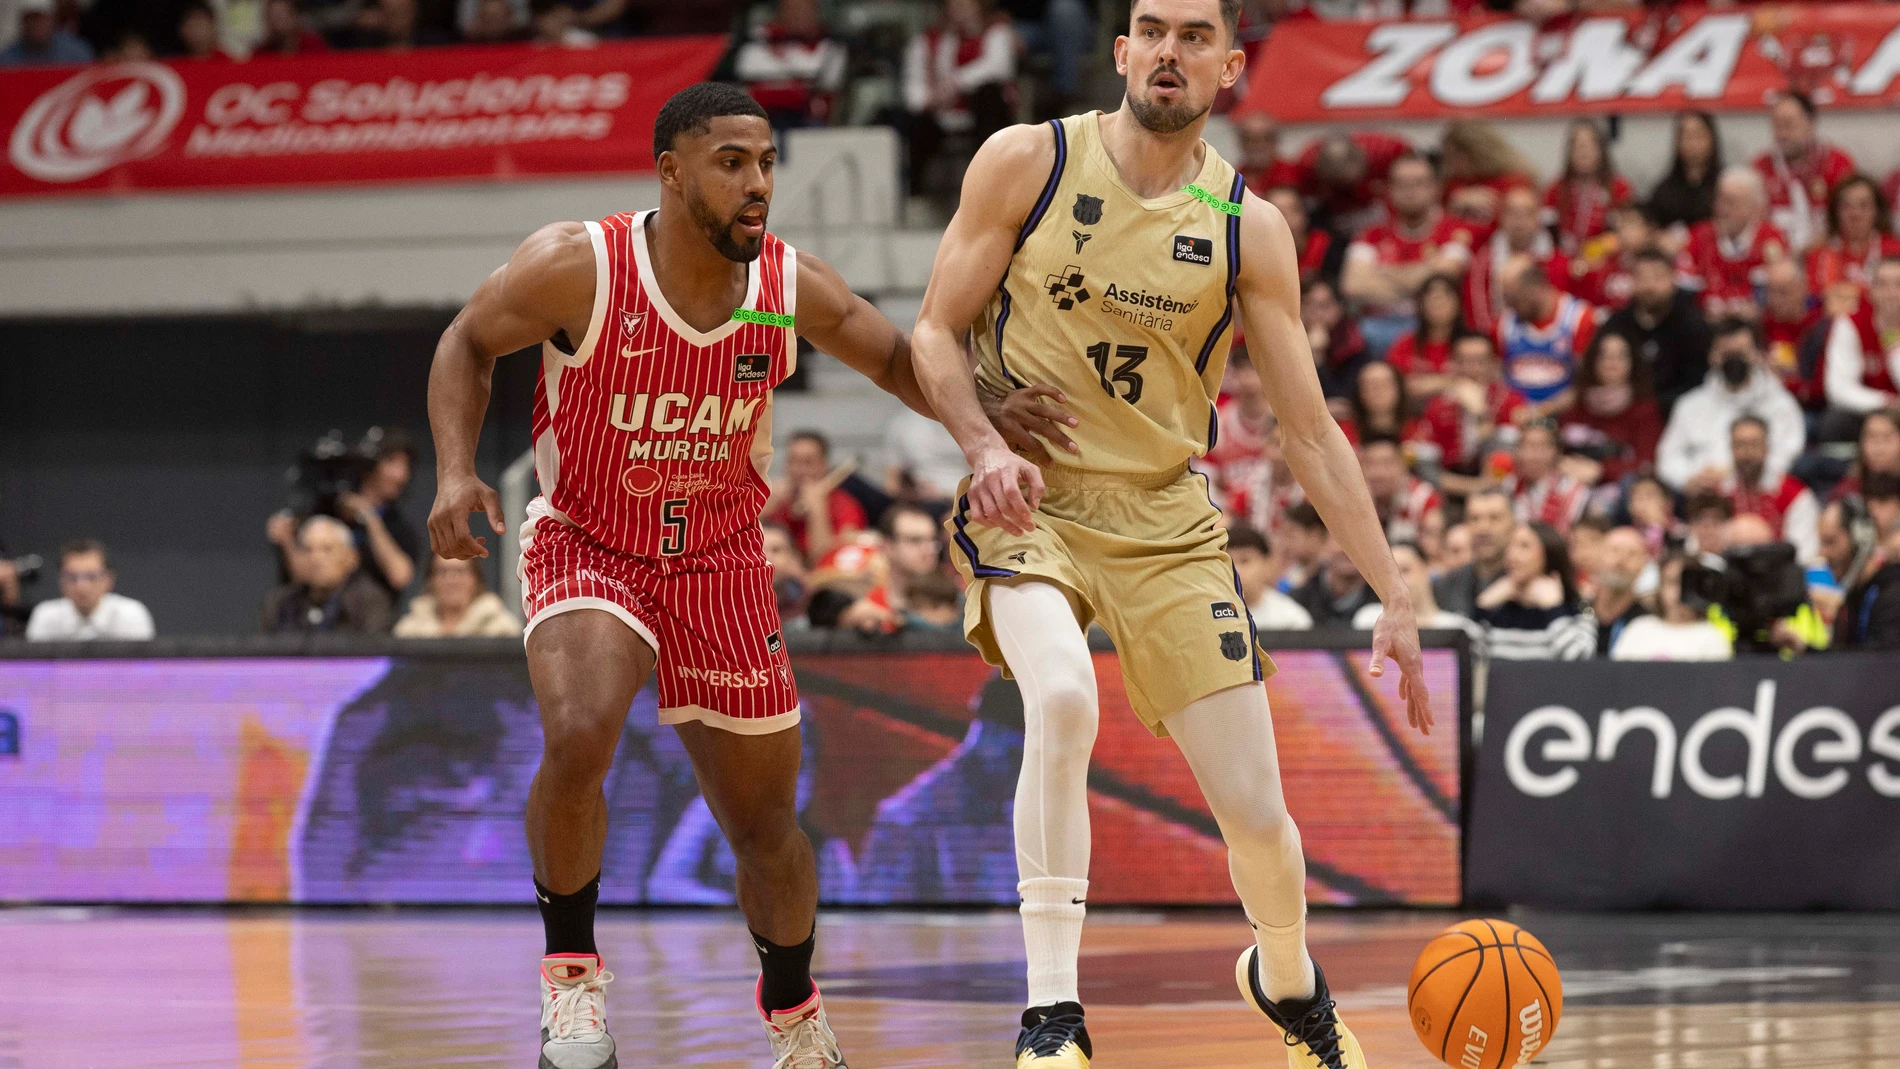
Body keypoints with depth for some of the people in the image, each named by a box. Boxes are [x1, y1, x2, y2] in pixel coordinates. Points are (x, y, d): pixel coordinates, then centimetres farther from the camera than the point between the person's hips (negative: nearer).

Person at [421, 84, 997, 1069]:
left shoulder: (792, 287, -12)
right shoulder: (578, 267, -20)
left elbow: (900, 361, 2)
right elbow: (468, 343, -4)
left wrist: (984, 421, -17)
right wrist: (455, 473, -17)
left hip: (719, 562, 3)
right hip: (585, 546, -3)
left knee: (765, 823, 10)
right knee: (578, 741, -32)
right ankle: (571, 979, -11)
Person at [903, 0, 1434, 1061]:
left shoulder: (1249, 228, -2)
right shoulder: (1028, 163, -5)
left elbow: (1311, 429, 1)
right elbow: (937, 332, 0)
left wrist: (1397, 597, -4)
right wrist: (985, 446, -20)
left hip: (1167, 523, 2)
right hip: (1029, 501, -2)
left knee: (1260, 819, 0)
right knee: (1063, 699, -34)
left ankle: (1287, 974, 37)